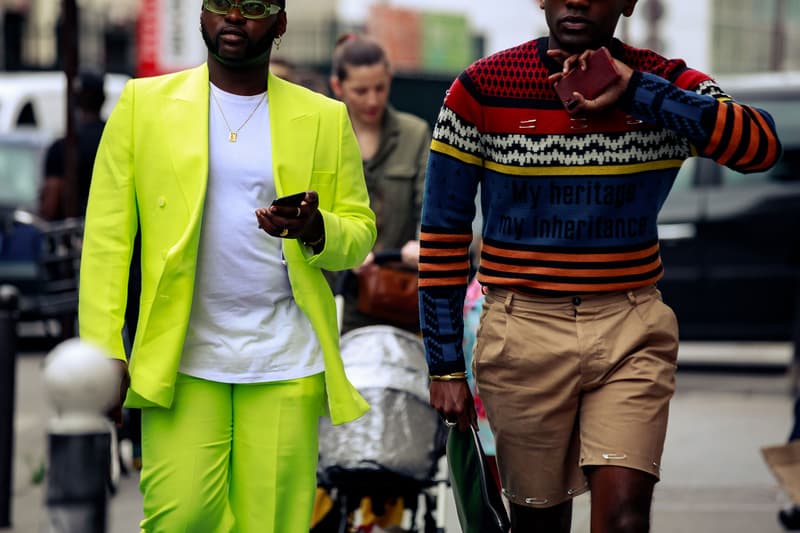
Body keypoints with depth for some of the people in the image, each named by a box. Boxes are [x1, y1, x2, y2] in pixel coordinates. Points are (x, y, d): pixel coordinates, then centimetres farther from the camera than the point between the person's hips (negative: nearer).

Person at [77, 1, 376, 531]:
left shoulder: (325, 118, 9)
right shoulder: (145, 103, 6)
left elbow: (360, 233, 11)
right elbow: (107, 233, 2)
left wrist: (316, 229, -13)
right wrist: (103, 349, -7)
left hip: (287, 361, 1)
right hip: (181, 357, -1)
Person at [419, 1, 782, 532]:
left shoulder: (668, 86, -2)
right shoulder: (481, 90, -4)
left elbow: (761, 146, -22)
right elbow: (443, 234, 2)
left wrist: (634, 89, -27)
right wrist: (445, 365, 0)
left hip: (632, 332, 0)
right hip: (524, 334, 0)